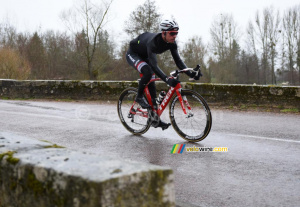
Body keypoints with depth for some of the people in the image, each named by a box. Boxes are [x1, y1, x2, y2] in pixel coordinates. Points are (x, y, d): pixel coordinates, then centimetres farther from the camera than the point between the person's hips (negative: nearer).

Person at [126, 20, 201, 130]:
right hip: (133, 54, -7)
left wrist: (190, 73, -31)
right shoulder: (153, 42, -40)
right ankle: (139, 97, -10)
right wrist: (167, 79, -58)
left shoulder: (171, 43, -19)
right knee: (148, 72, -35)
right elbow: (154, 65, -47)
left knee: (151, 84, 0)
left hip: (145, 56, 7)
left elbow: (178, 60, -16)